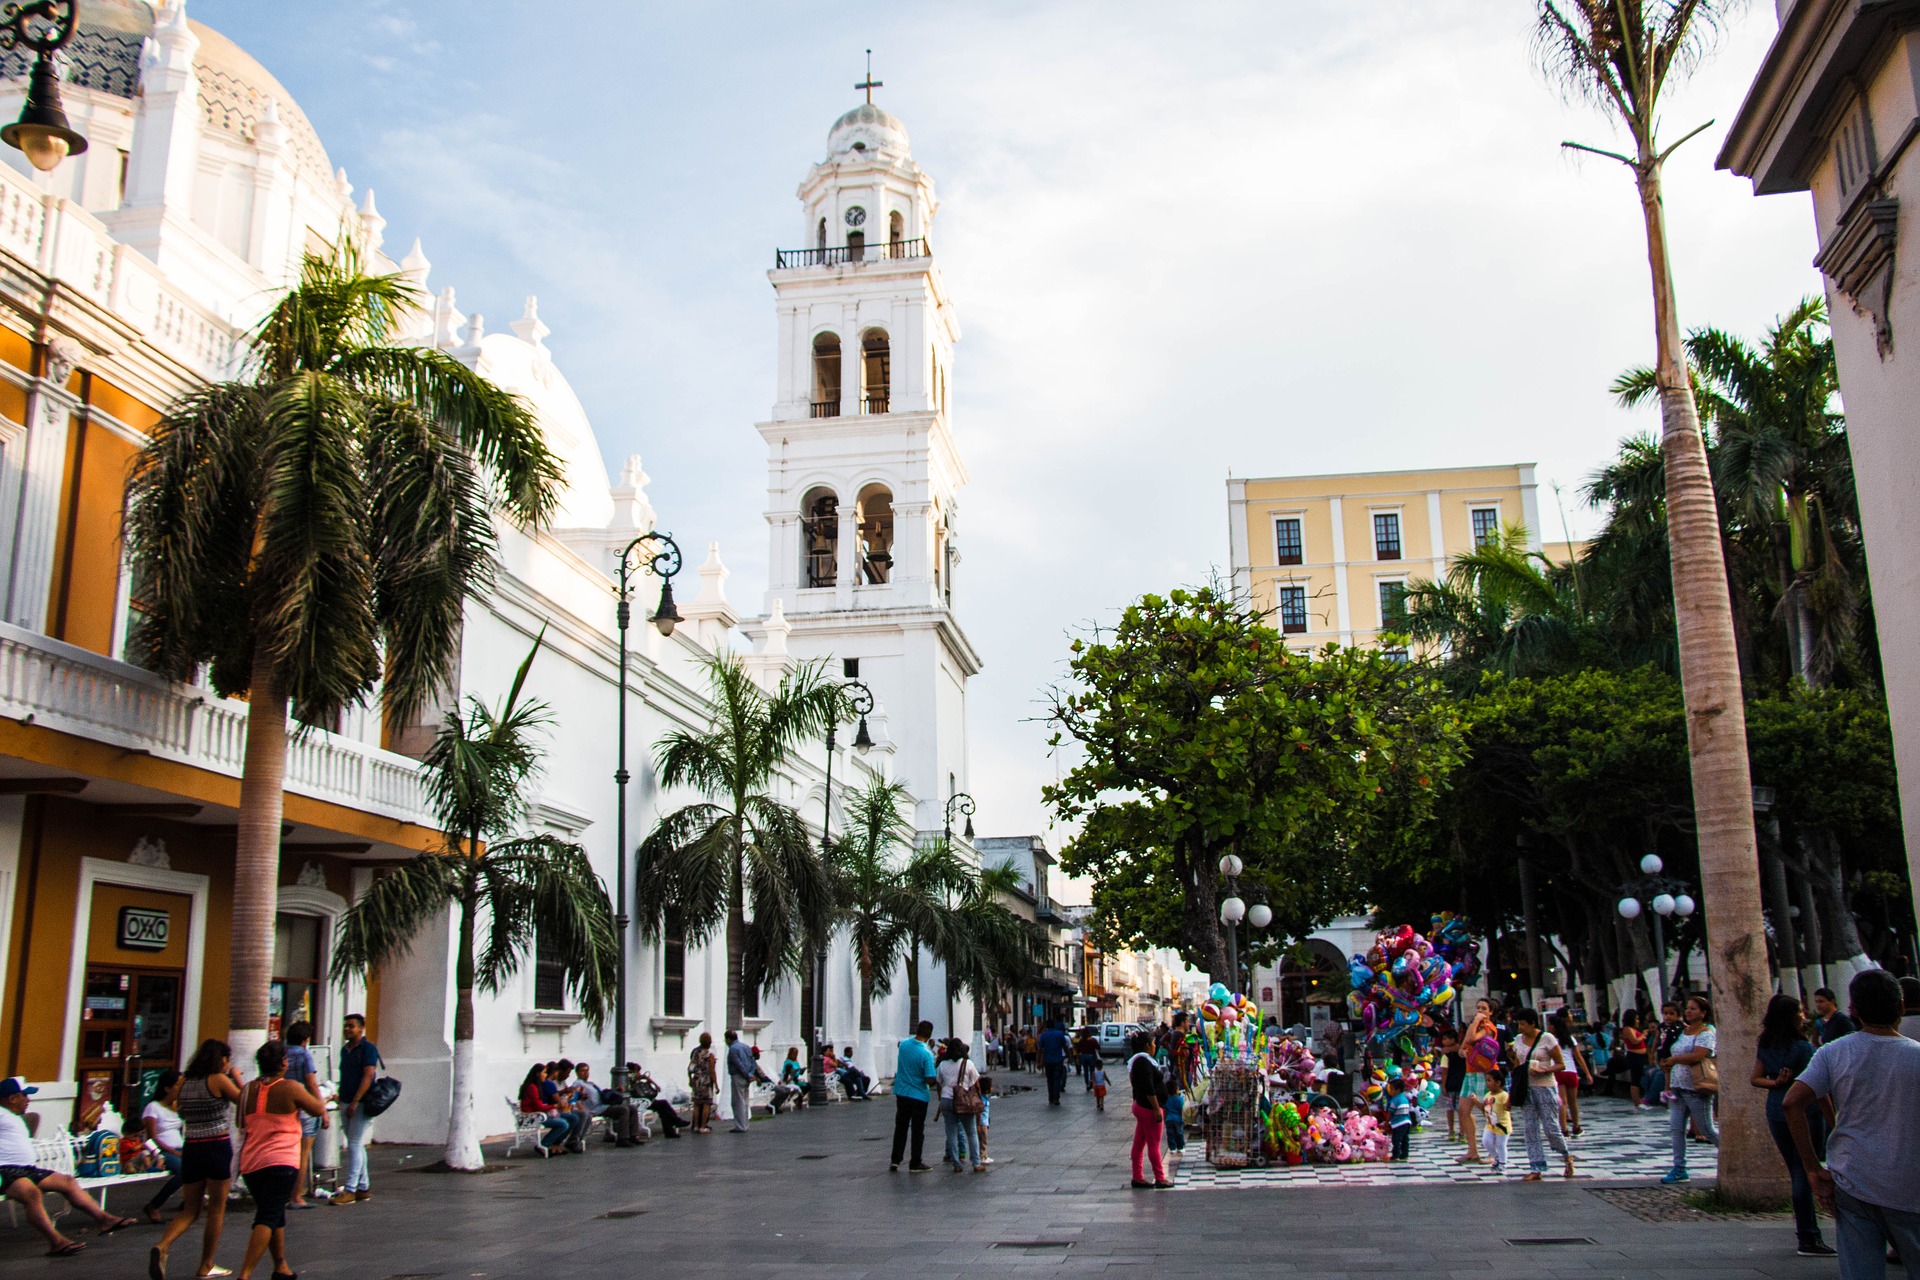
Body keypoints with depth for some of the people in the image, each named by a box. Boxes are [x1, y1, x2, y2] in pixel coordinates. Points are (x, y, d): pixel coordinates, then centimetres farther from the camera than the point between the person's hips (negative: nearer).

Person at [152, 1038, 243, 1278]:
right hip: (218, 1147, -5)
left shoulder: (184, 1081, 6)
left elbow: (181, 1112, 19)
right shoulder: (219, 1080, -9)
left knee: (190, 1209, 12)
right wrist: (237, 1079, 13)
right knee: (216, 1209, 9)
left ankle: (162, 1246, -14)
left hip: (190, 1148, 5)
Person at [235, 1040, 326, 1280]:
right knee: (268, 1219, -7)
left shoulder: (249, 1089, 6)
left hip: (250, 1164, 6)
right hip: (280, 1162, -6)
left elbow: (241, 1124, 18)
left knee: (275, 1216, 21)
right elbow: (318, 1110, 3)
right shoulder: (290, 1088, -9)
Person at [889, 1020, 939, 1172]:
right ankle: (915, 1164, 12)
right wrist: (936, 1079, -1)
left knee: (900, 1127, 15)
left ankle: (895, 1161, 16)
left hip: (901, 1093, 5)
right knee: (917, 1130, 6)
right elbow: (930, 1079, -22)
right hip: (919, 1096, -5)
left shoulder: (904, 1044, -6)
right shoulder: (926, 1054, -21)